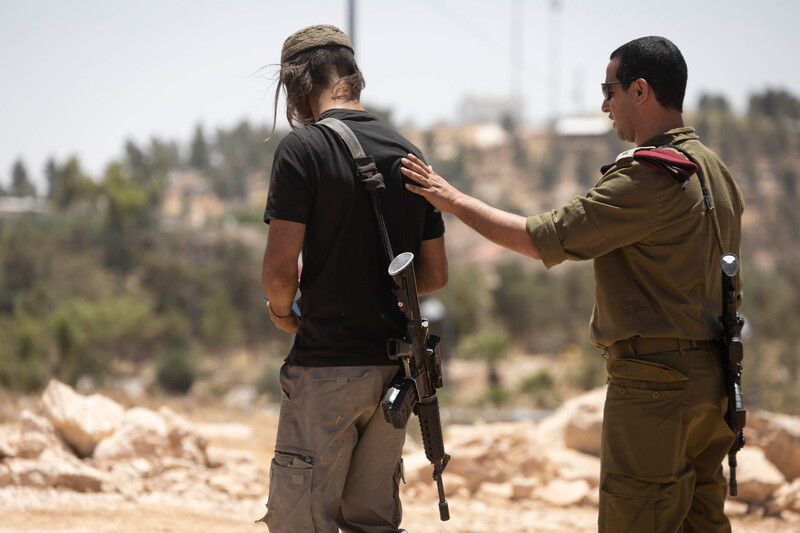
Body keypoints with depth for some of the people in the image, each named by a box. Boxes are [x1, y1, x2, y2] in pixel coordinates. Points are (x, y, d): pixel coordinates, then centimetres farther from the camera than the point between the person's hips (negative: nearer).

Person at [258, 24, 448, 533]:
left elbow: (280, 267, -15)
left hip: (326, 364, -6)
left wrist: (283, 308, 5)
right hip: (394, 367, 6)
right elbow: (436, 273, 12)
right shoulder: (408, 154, 9)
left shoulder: (303, 148, -10)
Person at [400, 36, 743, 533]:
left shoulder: (649, 179, -17)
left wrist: (455, 200, -4)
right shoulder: (717, 170, 13)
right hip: (712, 378, 10)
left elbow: (542, 238, -15)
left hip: (656, 381, -10)